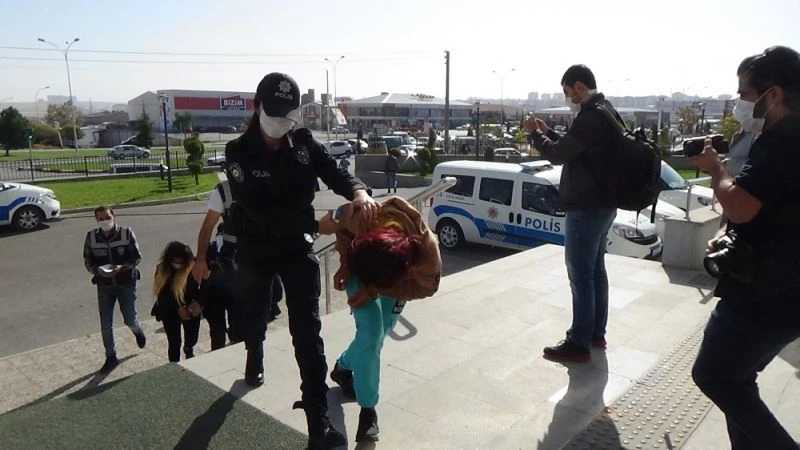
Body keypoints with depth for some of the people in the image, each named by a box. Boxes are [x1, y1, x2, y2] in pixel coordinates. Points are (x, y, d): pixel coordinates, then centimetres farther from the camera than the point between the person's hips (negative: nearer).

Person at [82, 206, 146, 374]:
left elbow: (137, 257, -8)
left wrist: (122, 267, -25)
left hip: (126, 283, -2)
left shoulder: (127, 233, -12)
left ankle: (138, 331, 43)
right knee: (106, 325, 6)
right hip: (104, 285, 2)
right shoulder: (91, 237, -5)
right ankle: (111, 357, 23)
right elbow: (88, 261, 3)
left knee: (129, 320, 6)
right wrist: (97, 271, -17)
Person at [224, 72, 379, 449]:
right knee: (255, 317, 24)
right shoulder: (239, 152, -17)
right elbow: (260, 211, -27)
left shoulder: (303, 142, -7)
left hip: (297, 248, 1)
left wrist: (359, 193, -35)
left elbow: (335, 173, -11)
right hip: (255, 250, 0)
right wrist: (316, 225, -33)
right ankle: (255, 363, 59)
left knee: (307, 331, -7)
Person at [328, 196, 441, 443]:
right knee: (371, 331, -15)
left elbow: (427, 286, -22)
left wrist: (374, 290, -28)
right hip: (361, 264, -1)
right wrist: (346, 263, -26)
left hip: (400, 274, 2)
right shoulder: (363, 219, -42)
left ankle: (343, 367, 40)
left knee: (382, 331, 10)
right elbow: (342, 216, -17)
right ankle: (367, 408, 2)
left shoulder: (427, 254, -42)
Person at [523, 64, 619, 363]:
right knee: (594, 270, 16)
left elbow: (558, 155, -18)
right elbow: (573, 149, 21)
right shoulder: (605, 112, 14)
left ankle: (579, 344, 5)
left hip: (586, 207, -11)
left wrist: (534, 134, -3)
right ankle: (595, 333, 28)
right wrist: (548, 132, 12)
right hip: (601, 204, 11)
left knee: (580, 275, -4)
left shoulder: (591, 116, -20)